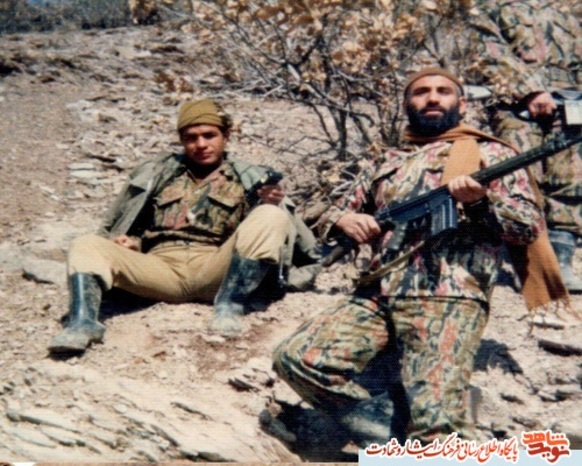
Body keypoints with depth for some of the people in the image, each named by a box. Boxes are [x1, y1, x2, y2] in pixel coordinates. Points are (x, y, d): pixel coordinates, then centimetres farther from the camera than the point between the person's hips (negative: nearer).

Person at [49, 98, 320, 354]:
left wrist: (273, 205, -13)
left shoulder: (247, 179, 20)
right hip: (161, 266, 2)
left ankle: (230, 306, -30)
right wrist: (130, 243, 2)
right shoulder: (158, 173, 27)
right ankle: (83, 323, -39)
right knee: (87, 246, -17)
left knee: (270, 216, -23)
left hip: (215, 271, -2)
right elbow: (117, 227, 26)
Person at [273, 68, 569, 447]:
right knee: (296, 359, -13)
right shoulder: (387, 163, 25)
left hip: (447, 300, -5)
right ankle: (400, 441, -5)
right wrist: (345, 221, 3)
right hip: (376, 298, 6)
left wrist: (481, 202, -15)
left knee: (436, 425, -25)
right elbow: (331, 216, 28)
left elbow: (531, 227, 4)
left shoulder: (490, 153, 12)